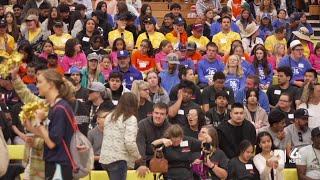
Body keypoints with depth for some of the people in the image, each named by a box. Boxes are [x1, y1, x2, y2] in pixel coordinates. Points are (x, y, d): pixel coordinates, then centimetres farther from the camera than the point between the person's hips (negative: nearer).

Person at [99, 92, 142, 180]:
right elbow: (130, 143, -18)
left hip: (105, 158, 8)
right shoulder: (130, 119, -8)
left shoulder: (110, 116, 15)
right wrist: (138, 157, -1)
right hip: (118, 159, -7)